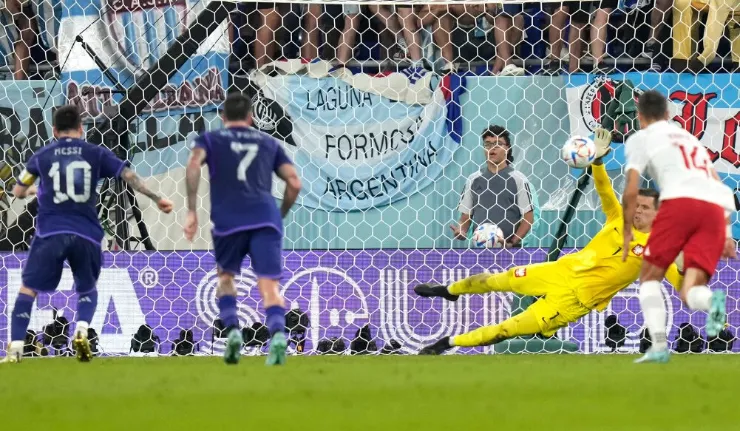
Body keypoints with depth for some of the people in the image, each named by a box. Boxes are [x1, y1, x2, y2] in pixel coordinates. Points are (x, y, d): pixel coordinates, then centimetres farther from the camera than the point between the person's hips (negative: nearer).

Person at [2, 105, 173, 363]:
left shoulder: (42, 156, 9)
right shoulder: (95, 154, 7)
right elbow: (128, 175, -1)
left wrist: (33, 190, 42)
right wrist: (156, 198, 1)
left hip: (50, 232, -1)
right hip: (86, 234, 1)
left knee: (28, 289, 6)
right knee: (87, 290, 21)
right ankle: (82, 331, -7)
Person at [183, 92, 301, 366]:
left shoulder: (211, 140, 20)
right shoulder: (269, 143, 26)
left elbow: (193, 165, -2)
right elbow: (294, 183, 17)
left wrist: (191, 211, -2)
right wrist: (280, 216, 32)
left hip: (228, 220, 0)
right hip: (266, 217, 0)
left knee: (226, 277, 23)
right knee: (269, 285, -7)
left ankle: (232, 330, 0)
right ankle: (278, 333, -36)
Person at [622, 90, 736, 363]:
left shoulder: (641, 139, 18)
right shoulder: (690, 139, 36)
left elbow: (631, 191, 9)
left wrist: (626, 232, 19)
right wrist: (727, 234, 28)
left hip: (680, 201, -4)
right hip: (715, 208, 4)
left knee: (650, 277, 12)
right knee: (690, 293, 2)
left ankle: (659, 345, -8)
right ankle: (712, 301, -36)